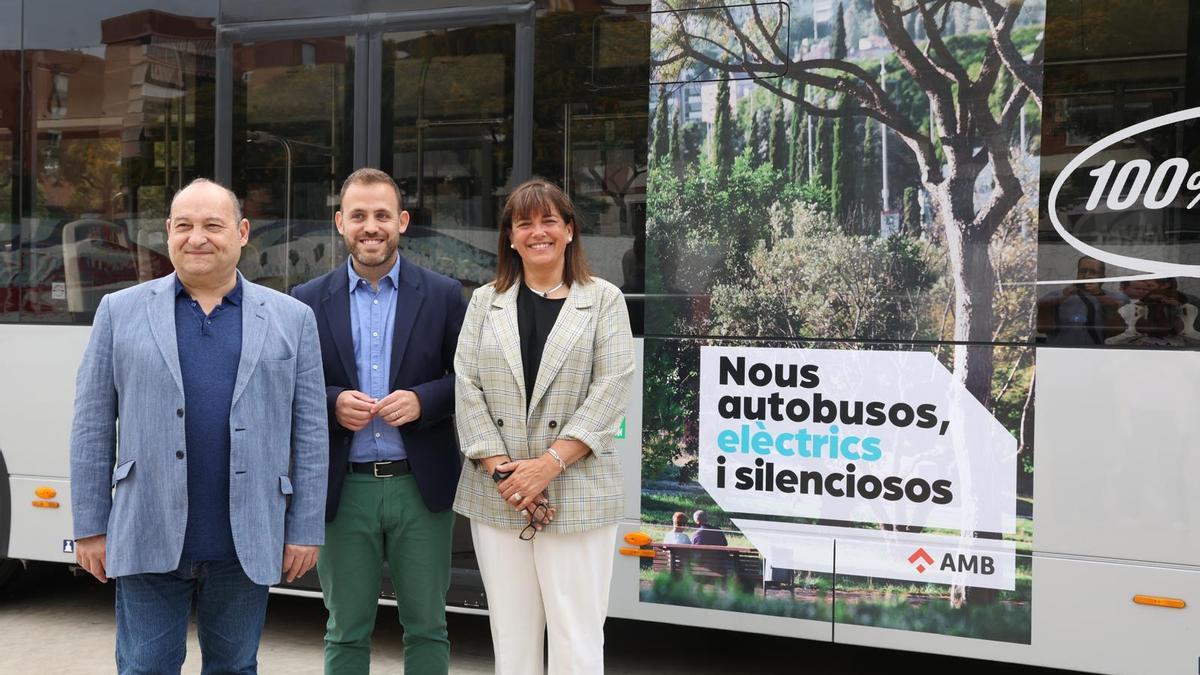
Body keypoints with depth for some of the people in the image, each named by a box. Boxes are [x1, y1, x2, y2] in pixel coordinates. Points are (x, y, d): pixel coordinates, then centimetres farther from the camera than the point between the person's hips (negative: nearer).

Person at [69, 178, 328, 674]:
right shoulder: (121, 311, 5)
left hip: (246, 546, 1)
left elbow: (310, 434, 4)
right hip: (148, 541, 0)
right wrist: (90, 527, 1)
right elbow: (93, 427, 4)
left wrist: (305, 531, 0)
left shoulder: (291, 319, 5)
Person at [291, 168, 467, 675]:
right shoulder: (309, 301, 4)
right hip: (343, 488, 1)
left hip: (421, 485, 0)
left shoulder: (443, 294, 2)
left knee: (427, 627, 10)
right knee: (346, 631, 12)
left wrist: (423, 400, -14)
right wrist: (332, 403, -13)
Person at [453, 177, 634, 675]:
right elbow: (466, 388, 3)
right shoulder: (485, 301, 12)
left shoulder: (603, 299, 5)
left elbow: (610, 389, -5)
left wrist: (550, 462, -14)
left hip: (577, 494, -2)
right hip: (497, 495, 3)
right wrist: (501, 469, -9)